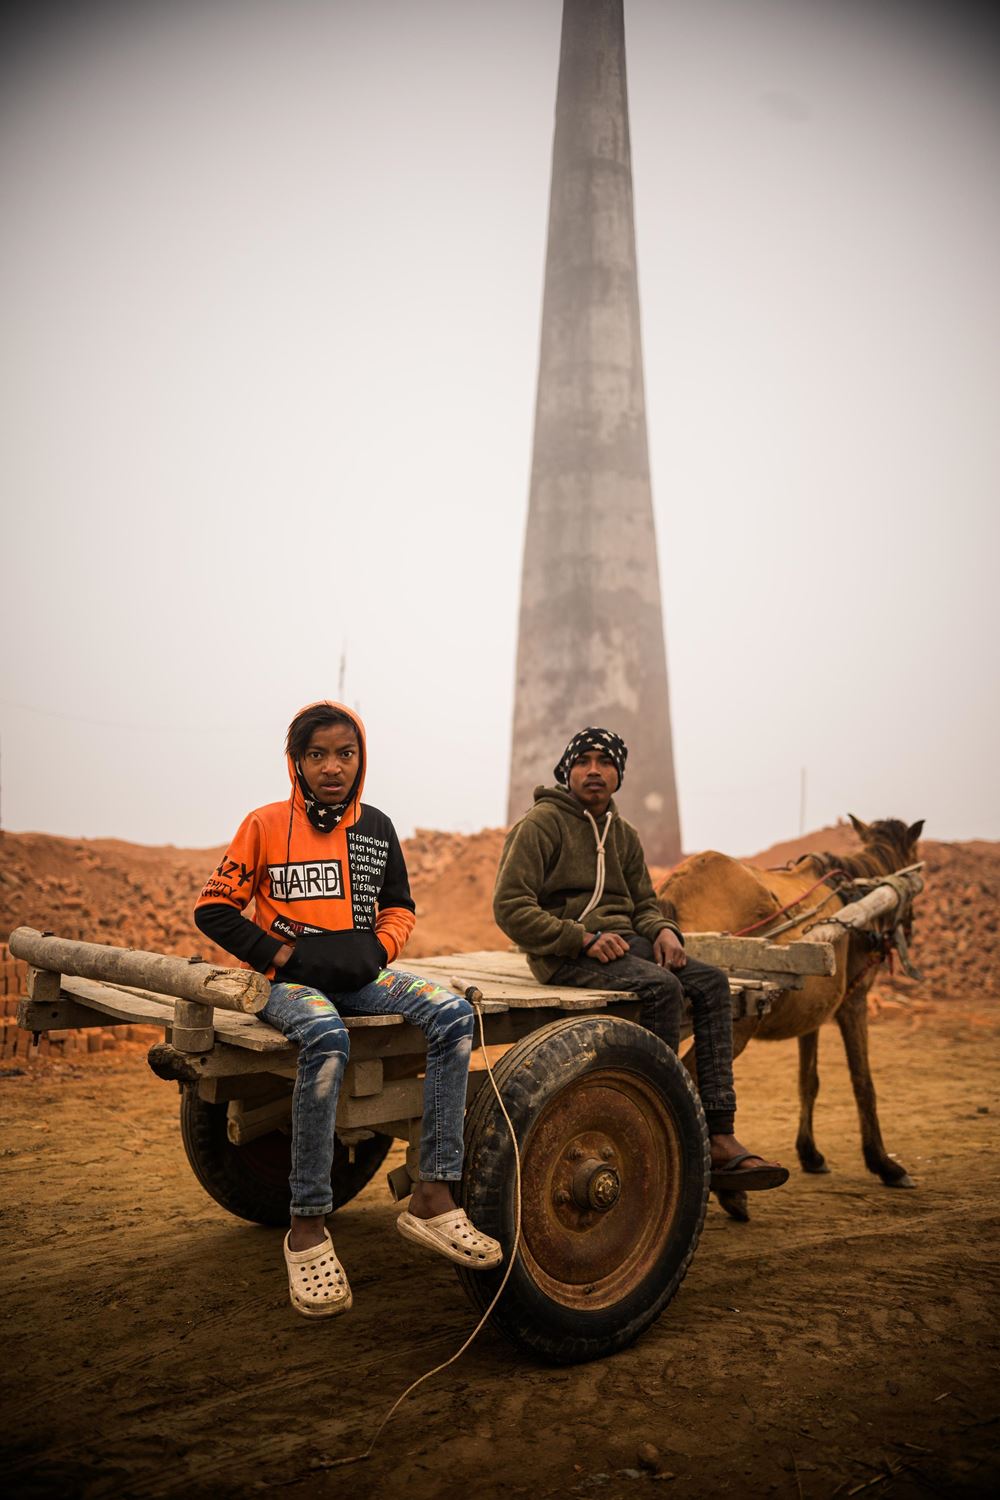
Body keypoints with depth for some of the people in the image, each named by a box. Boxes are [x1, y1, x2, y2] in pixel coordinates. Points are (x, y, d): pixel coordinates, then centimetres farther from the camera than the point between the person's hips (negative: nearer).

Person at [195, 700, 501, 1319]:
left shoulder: (376, 827, 10)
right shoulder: (265, 824, 0)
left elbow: (400, 908, 19)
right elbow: (214, 907, 0)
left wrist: (374, 948, -3)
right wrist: (286, 953, -11)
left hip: (358, 977, 4)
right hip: (287, 980, -4)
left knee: (454, 1011, -23)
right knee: (327, 1037, -38)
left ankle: (433, 1196, -22)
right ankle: (308, 1230, -26)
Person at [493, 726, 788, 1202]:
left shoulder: (623, 834, 19)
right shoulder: (541, 823, -4)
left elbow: (644, 903, 21)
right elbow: (510, 908, -11)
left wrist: (662, 930, -4)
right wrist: (583, 938, -20)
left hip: (621, 940, 7)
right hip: (565, 953, -7)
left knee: (711, 982, -14)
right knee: (662, 986, -30)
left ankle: (720, 1139, -17)